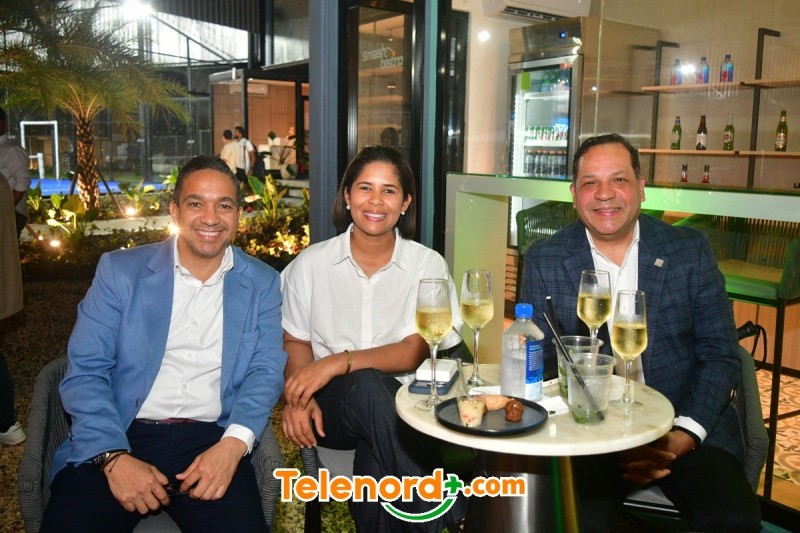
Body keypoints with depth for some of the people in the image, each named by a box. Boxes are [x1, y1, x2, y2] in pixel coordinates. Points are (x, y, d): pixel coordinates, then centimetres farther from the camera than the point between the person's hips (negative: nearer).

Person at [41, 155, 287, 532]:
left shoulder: (262, 284, 8)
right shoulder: (120, 270, 4)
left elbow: (266, 371, 3)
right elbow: (85, 371, -1)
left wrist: (233, 444, -15)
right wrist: (113, 456, -16)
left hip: (211, 441, 1)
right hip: (118, 439, 0)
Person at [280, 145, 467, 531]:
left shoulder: (427, 264, 0)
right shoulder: (311, 263, 3)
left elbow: (414, 353, -8)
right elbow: (295, 344, 6)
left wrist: (339, 362, -22)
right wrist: (298, 397, -16)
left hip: (400, 404, 0)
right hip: (332, 403, 1)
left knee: (376, 467, -35)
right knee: (369, 387, -34)